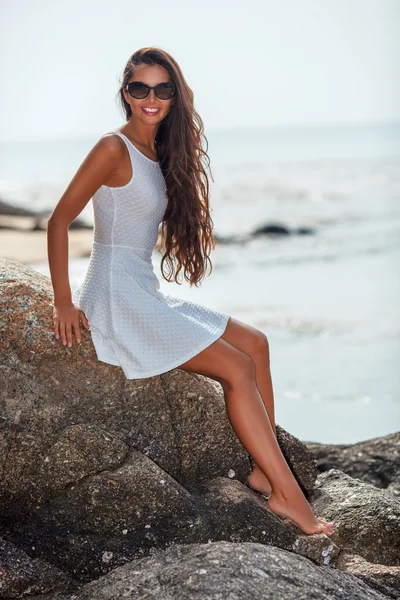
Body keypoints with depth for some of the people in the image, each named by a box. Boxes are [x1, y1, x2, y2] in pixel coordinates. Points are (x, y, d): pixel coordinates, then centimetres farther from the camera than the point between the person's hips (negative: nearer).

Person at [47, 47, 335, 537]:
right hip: (117, 298, -9)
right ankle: (288, 496, -8)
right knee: (238, 369, -13)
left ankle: (264, 470, 4)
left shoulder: (159, 155, 14)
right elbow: (58, 222, -13)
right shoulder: (114, 149, -11)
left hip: (148, 295, 9)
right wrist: (63, 303, -15)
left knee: (255, 343, 7)